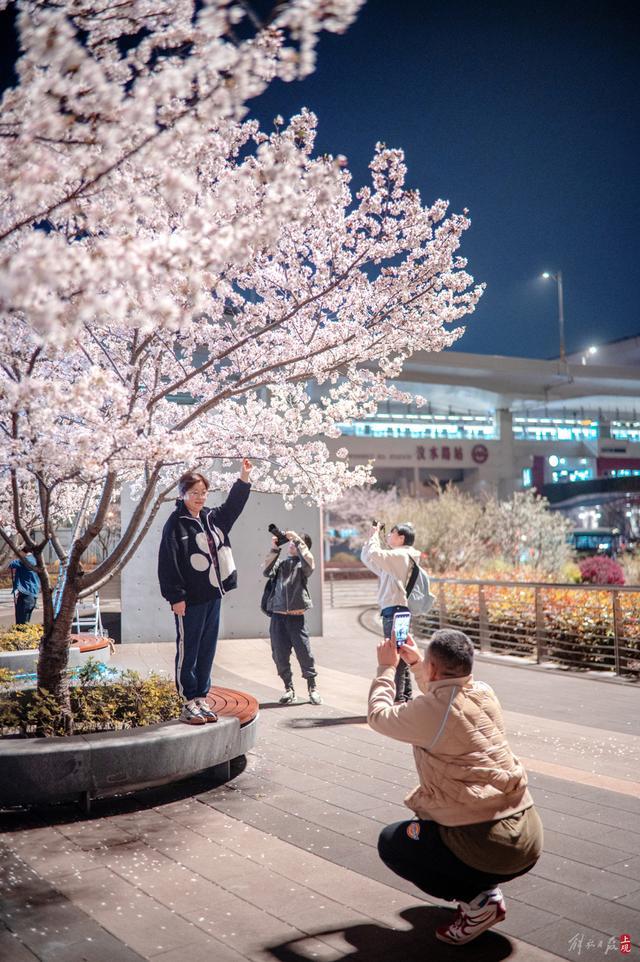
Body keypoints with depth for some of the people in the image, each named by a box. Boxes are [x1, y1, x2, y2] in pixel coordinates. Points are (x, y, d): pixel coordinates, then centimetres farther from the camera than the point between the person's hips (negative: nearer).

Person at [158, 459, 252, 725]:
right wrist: (176, 597, -16)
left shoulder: (211, 518, 11)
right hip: (190, 599, -7)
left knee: (207, 651, 12)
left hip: (213, 595, 7)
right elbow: (168, 562, -13)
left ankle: (201, 699, 20)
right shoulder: (176, 523, -10)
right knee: (187, 652, 1)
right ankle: (189, 703, 8)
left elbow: (232, 506, 27)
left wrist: (244, 478, 17)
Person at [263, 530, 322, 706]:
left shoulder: (301, 564, 6)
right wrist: (274, 549, -6)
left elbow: (310, 563, -17)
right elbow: (267, 572, -2)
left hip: (296, 617, -3)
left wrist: (297, 539, -13)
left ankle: (313, 688, 11)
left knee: (304, 653, -3)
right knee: (280, 655, 4)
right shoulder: (280, 562, 14)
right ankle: (288, 688, 19)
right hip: (277, 616, 3)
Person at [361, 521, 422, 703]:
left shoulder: (401, 555, -11)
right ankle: (406, 697, 25)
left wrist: (374, 534, -10)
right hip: (394, 612, 11)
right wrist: (373, 536, 12)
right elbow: (366, 557, 21)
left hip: (395, 611, -11)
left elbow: (374, 554, -26)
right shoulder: (395, 556, 19)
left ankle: (397, 700, -8)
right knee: (400, 658, 16)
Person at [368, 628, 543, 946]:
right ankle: (488, 889, 18)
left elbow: (379, 715, 3)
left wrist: (386, 667, 17)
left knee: (391, 842, 15)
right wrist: (415, 663, 29)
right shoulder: (485, 693, 3)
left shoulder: (427, 711, -17)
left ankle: (477, 901, 3)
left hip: (490, 848, -7)